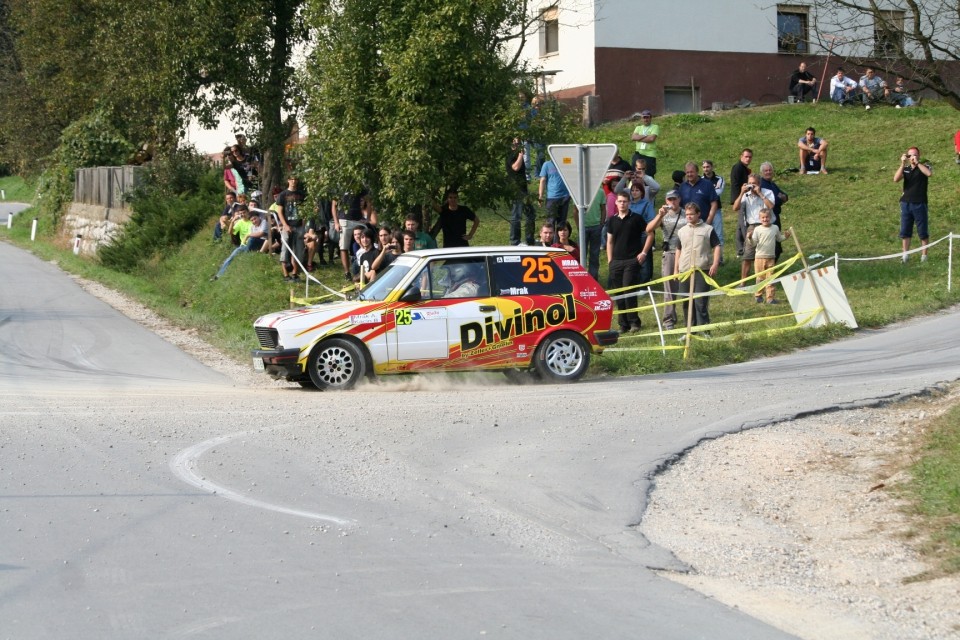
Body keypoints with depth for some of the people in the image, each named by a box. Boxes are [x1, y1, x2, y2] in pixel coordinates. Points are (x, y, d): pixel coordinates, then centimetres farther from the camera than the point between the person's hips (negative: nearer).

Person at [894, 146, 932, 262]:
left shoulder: (924, 166, 1)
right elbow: (896, 179, -8)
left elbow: (929, 173, -22)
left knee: (922, 231, 1)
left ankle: (924, 255, 7)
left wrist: (917, 163, -19)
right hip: (906, 203, 3)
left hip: (920, 204, -3)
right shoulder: (905, 169, 10)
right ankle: (905, 255, 11)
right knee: (905, 231, 5)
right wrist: (903, 164, -14)